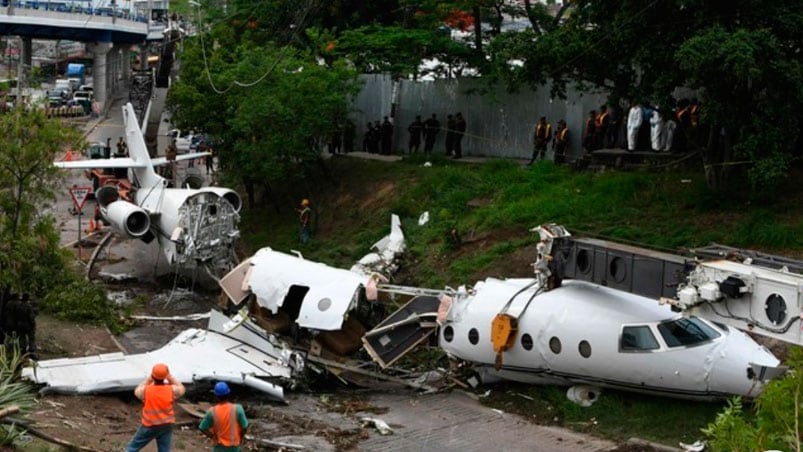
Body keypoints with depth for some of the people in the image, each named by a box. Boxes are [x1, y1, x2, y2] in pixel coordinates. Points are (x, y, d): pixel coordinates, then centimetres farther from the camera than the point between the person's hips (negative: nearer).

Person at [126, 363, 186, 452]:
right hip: (166, 426, 2)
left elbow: (137, 391, 7)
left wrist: (149, 378, 9)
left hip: (149, 426, -2)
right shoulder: (172, 390, -15)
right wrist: (170, 377, 5)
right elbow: (181, 389, 10)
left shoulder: (145, 390, -18)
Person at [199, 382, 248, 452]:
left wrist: (213, 436, 1)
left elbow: (203, 428, -14)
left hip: (219, 446, 1)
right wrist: (241, 437, 4)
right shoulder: (237, 409, -22)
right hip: (234, 446, 0)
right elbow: (244, 426, -15)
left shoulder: (212, 411, -20)